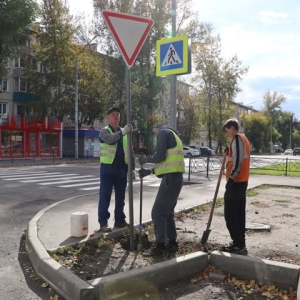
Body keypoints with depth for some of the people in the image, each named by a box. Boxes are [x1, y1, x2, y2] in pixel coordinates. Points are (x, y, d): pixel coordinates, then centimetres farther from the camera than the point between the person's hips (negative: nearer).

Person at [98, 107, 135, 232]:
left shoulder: (124, 133, 13)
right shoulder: (104, 131, -3)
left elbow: (130, 151, 15)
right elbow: (110, 139, -28)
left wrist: (132, 168, 9)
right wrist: (123, 132, -42)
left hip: (122, 169, 5)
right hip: (108, 168, -5)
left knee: (120, 196, 12)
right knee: (105, 196, -3)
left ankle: (119, 219, 23)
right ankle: (103, 223, 2)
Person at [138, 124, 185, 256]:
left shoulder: (163, 132, -2)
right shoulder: (173, 136, 26)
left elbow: (160, 156, -14)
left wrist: (146, 159, 3)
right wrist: (149, 171, 18)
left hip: (171, 177, -10)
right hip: (175, 177, 10)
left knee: (158, 212, -5)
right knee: (167, 212, 17)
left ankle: (159, 246, 1)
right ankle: (172, 243, 23)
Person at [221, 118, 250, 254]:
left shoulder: (237, 138, -13)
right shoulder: (244, 138, 18)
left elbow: (237, 161, -22)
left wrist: (231, 178, -22)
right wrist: (229, 153, 10)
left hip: (235, 181, -10)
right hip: (242, 181, 10)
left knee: (230, 214, -6)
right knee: (239, 213, 12)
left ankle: (238, 245, -3)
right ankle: (240, 243, 18)